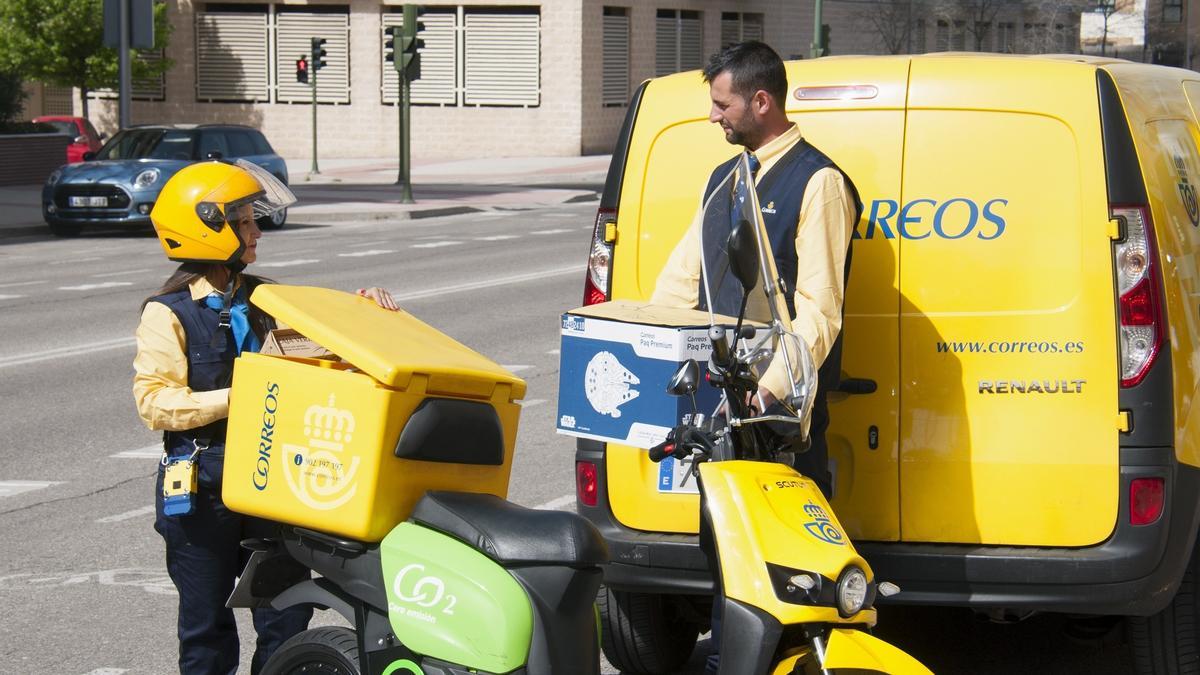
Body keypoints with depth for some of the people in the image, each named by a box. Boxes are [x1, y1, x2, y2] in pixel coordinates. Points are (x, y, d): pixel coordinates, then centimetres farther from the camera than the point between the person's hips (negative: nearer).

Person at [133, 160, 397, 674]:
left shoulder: (263, 299, 10)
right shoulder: (168, 314, -8)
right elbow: (153, 402, -15)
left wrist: (361, 306, 1)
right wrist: (235, 399, -23)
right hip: (201, 488, -5)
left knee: (288, 615, 4)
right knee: (207, 622, 6)